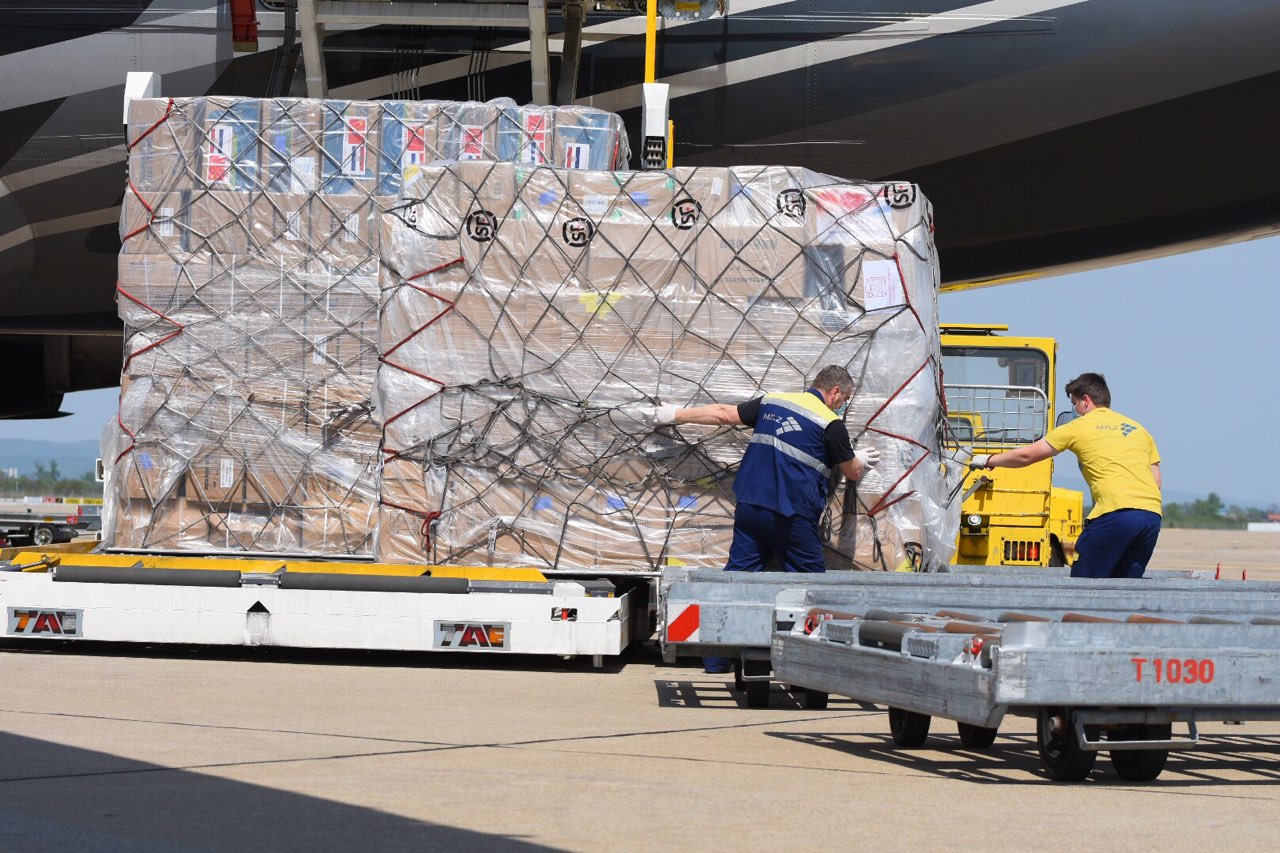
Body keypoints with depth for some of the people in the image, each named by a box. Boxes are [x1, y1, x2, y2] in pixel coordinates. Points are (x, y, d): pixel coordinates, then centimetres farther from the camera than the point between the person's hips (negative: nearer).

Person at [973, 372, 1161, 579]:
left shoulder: (1079, 427, 11)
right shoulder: (1138, 428, 24)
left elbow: (1026, 455, 17)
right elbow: (1156, 482, 21)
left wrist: (989, 461, 31)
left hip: (1116, 512, -6)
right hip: (1153, 514, 6)